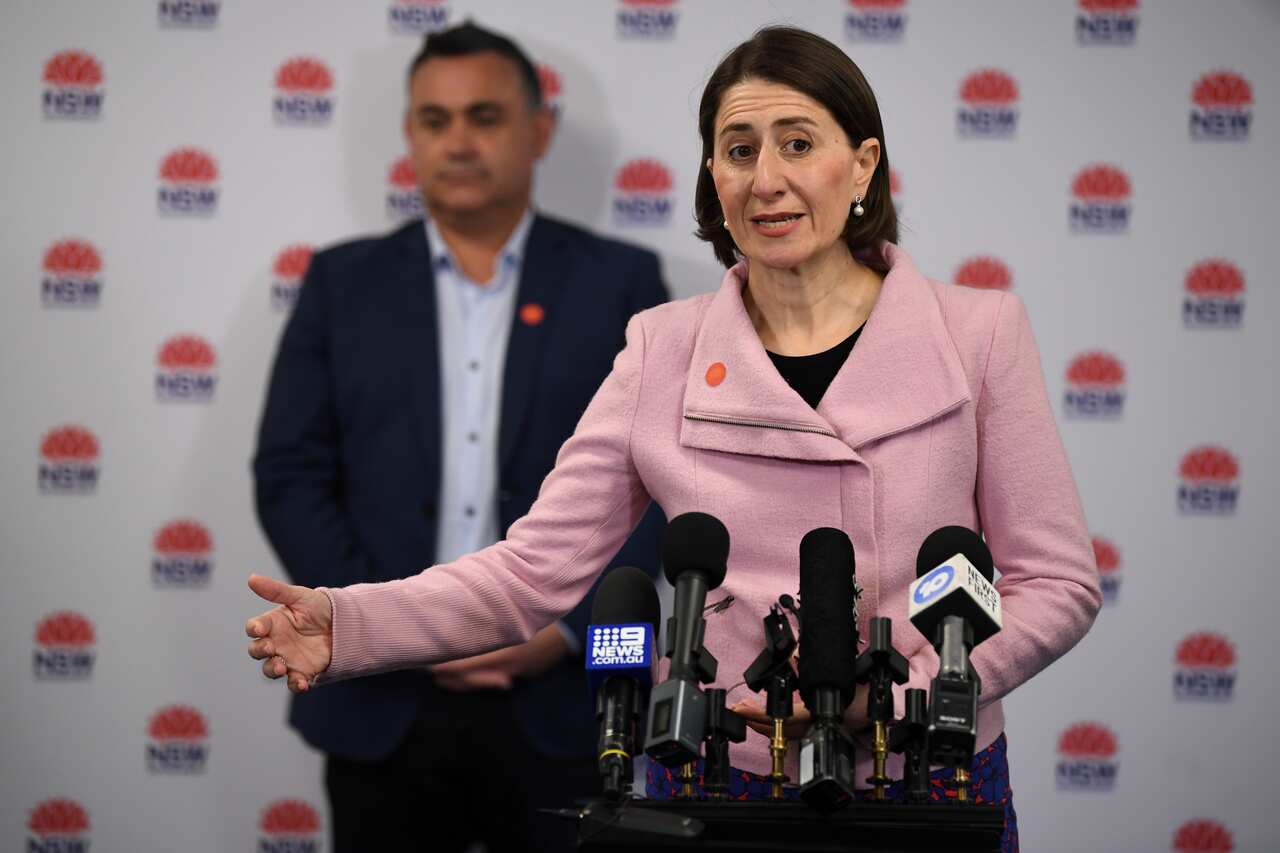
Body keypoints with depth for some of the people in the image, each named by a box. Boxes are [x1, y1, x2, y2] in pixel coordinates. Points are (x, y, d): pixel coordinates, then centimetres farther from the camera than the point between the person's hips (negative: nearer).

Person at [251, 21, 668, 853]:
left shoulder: (620, 282, 6)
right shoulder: (345, 282, 8)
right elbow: (291, 477, 4)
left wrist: (569, 628, -10)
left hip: (563, 703, -1)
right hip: (383, 705, 1)